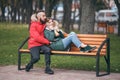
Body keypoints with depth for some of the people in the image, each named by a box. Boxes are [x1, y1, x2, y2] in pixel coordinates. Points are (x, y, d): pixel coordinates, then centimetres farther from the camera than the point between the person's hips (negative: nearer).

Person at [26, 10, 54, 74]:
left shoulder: (45, 24, 11)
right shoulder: (33, 25, -6)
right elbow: (37, 37, -16)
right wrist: (47, 42, -14)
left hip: (42, 44, 4)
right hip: (34, 45, -4)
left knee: (48, 50, -30)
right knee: (36, 58, -29)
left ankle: (47, 68, -20)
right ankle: (29, 66, 5)